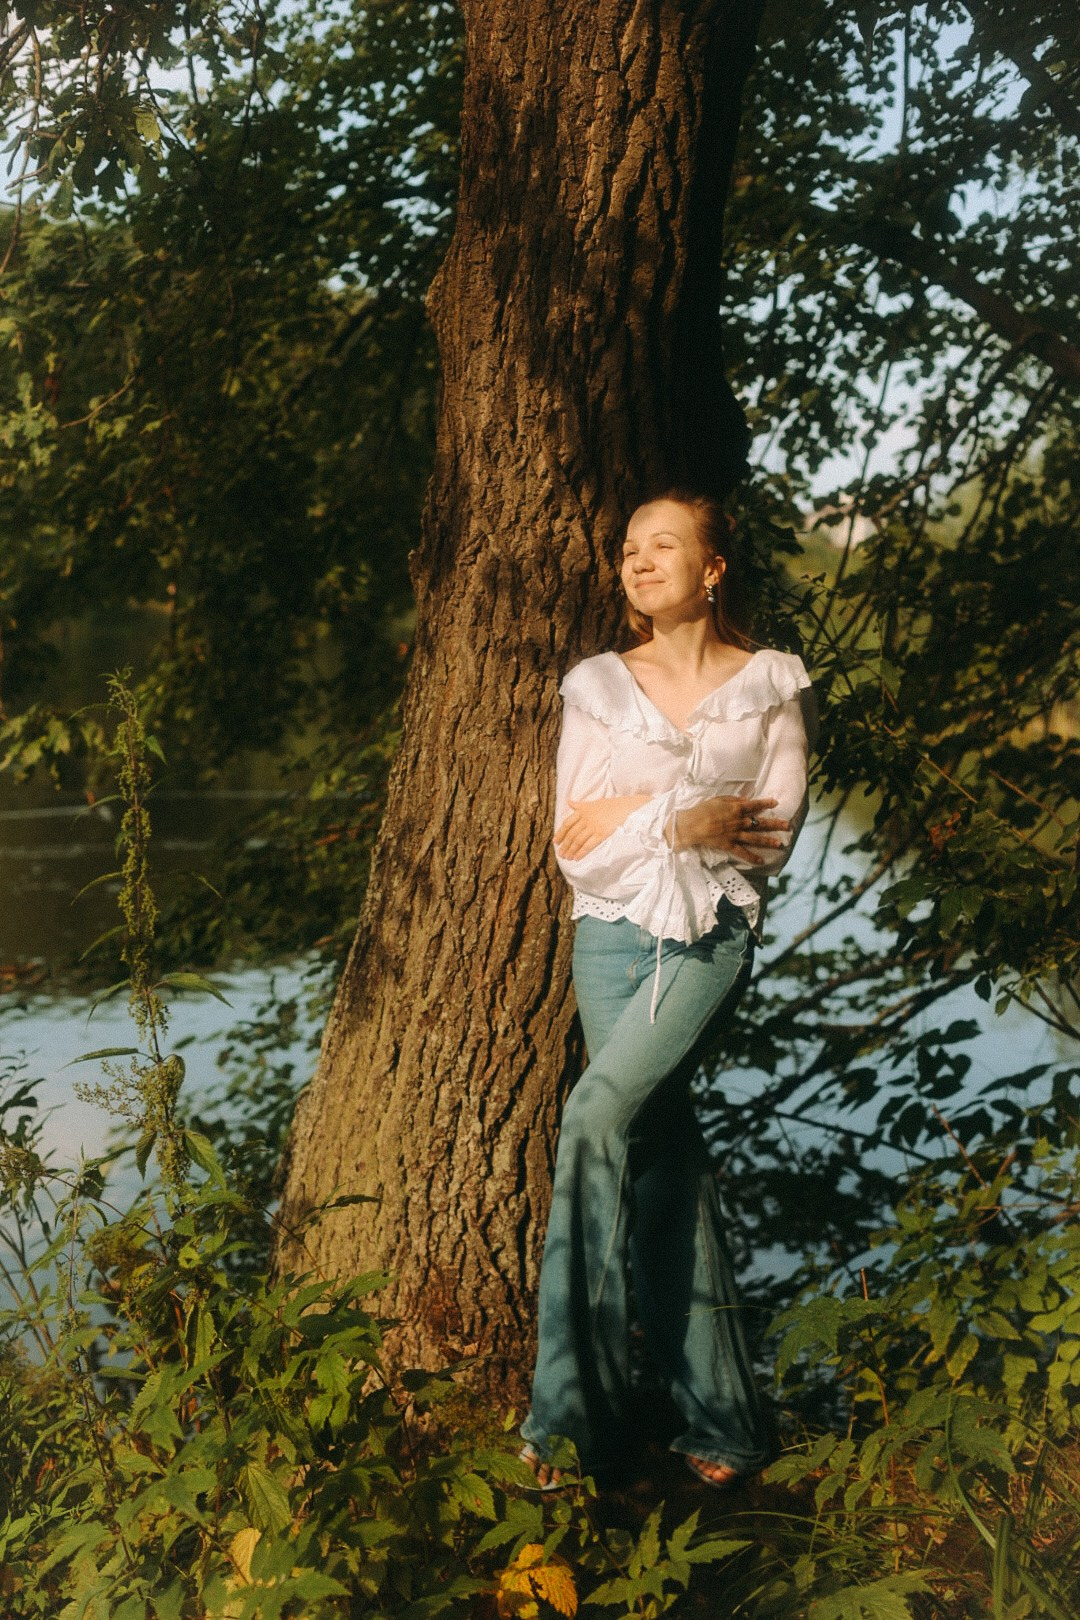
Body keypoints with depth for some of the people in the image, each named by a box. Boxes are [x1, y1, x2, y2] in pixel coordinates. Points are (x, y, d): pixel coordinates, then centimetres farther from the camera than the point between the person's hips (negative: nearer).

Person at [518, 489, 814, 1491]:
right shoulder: (596, 687, 9)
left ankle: (572, 1402, -15)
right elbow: (574, 843, 2)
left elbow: (773, 834, -5)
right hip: (614, 934, 3)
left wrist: (639, 815, -7)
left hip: (712, 932, -3)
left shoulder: (770, 685, 4)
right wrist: (688, 821, -10)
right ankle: (717, 1416, 9)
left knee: (597, 1115, -22)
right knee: (662, 1152, 1)